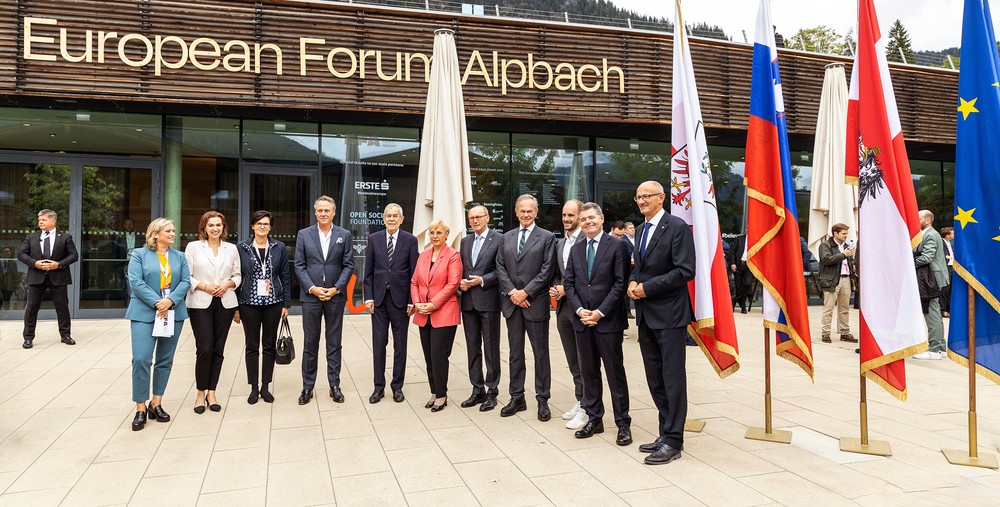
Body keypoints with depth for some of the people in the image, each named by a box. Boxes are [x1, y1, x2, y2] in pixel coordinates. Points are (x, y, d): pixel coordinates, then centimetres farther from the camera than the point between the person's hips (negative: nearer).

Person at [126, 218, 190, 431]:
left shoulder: (179, 257, 13)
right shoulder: (139, 254, 3)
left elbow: (185, 282, 3)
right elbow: (136, 282, -8)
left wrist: (170, 301, -13)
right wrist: (157, 303, -16)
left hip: (173, 313, 4)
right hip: (145, 313, -4)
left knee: (165, 360, 8)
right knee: (141, 359, -11)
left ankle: (156, 403, 18)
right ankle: (140, 408, 1)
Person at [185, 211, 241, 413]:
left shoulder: (231, 249, 11)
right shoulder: (193, 247, 3)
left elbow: (237, 275, 12)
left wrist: (227, 284, -7)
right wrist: (204, 287, -13)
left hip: (225, 303, 3)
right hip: (201, 304, -3)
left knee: (218, 350, 5)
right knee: (204, 349, -8)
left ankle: (211, 392, 15)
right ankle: (201, 393, 8)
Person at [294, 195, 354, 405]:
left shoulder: (344, 235, 3)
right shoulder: (303, 235, 3)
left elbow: (348, 265, 1)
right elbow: (299, 266, 0)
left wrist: (336, 289, -10)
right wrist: (312, 288, -11)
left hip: (335, 296, 0)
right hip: (311, 296, 0)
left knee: (334, 343, 7)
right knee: (310, 343, 6)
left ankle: (334, 385, 16)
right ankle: (307, 387, 15)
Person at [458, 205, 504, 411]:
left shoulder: (499, 239, -4)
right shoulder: (465, 241, 15)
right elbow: (461, 269, 18)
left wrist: (482, 280, -16)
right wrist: (461, 282, -2)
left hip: (488, 301, -6)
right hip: (468, 301, 6)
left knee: (491, 348, 1)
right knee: (473, 348, 11)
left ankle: (492, 392, 11)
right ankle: (477, 390, 21)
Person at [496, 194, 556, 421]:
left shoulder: (547, 237, -1)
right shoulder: (507, 237, 12)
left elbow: (547, 270, -8)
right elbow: (500, 267, 7)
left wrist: (526, 292, -13)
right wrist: (512, 291, -7)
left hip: (535, 302, -4)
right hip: (512, 302, 4)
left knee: (540, 353, 3)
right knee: (515, 352, 11)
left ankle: (542, 400, 12)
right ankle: (517, 398, 19)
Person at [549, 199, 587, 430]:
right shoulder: (559, 243, 15)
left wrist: (567, 289, -15)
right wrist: (555, 288, 0)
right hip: (563, 307, 8)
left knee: (584, 360, -1)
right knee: (572, 360, 15)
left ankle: (586, 408, 7)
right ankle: (580, 400, 27)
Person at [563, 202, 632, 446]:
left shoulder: (617, 245, -4)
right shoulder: (576, 248, 12)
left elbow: (620, 283, -9)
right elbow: (569, 283, 9)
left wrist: (600, 312, -13)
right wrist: (579, 310, -5)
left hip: (608, 320, -5)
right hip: (582, 320, 5)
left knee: (615, 373, 1)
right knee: (589, 372, 12)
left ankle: (623, 423, 11)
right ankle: (594, 419, 23)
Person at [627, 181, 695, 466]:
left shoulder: (677, 227, -9)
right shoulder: (640, 230, 16)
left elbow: (685, 271, -16)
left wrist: (647, 287, -16)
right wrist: (633, 281, 2)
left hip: (669, 314, -8)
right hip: (646, 314, 8)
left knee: (673, 378, -1)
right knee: (655, 379, 13)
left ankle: (673, 441, 9)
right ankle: (666, 432, 25)